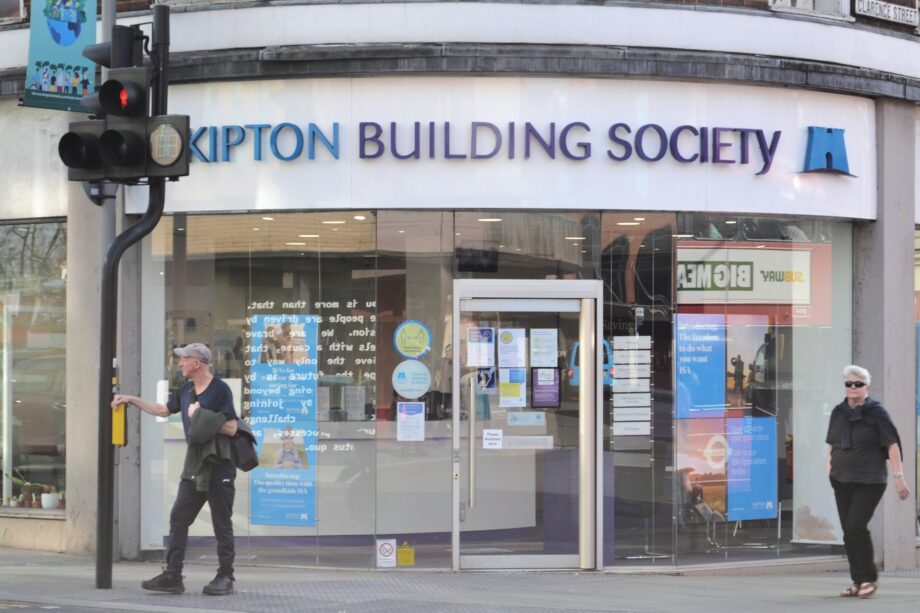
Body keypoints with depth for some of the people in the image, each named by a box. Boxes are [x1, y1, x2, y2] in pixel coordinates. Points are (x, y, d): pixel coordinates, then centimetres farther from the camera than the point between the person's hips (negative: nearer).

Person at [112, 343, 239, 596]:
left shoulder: (220, 390, -11)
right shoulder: (186, 391, 12)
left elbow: (231, 428, -15)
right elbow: (163, 410, 28)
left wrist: (201, 417, -16)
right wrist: (132, 400, 27)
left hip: (218, 466, -8)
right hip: (194, 466, 8)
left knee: (221, 523, 0)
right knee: (178, 518, 4)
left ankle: (225, 577, 7)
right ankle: (172, 576, 6)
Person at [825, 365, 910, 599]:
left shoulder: (876, 412, -6)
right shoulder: (838, 412, 9)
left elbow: (892, 444, -8)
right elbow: (831, 443, 20)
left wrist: (898, 475, -13)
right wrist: (830, 465, 10)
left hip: (869, 481, -6)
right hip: (842, 481, 6)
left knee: (856, 526, -17)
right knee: (848, 532, 4)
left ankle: (869, 578, -1)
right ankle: (858, 582, 13)